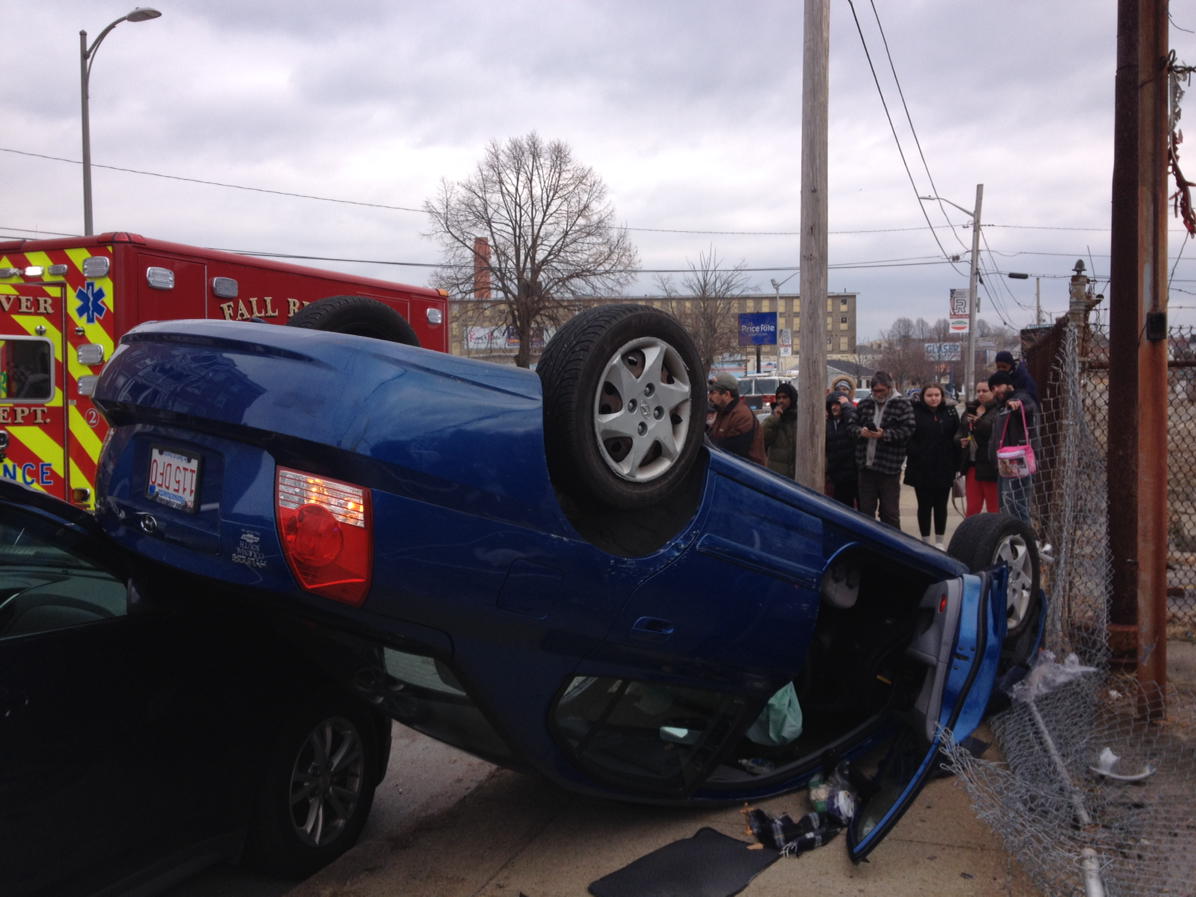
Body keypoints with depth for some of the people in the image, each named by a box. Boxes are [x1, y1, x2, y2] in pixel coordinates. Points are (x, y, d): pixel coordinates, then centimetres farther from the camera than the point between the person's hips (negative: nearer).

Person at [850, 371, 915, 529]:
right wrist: (860, 431, -10)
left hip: (889, 467, -4)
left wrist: (885, 434, -21)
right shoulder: (865, 404, 11)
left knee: (890, 511, 3)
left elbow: (908, 430, -10)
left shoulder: (902, 404, -2)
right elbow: (852, 425, 13)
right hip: (866, 464, 4)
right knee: (866, 509, 12)